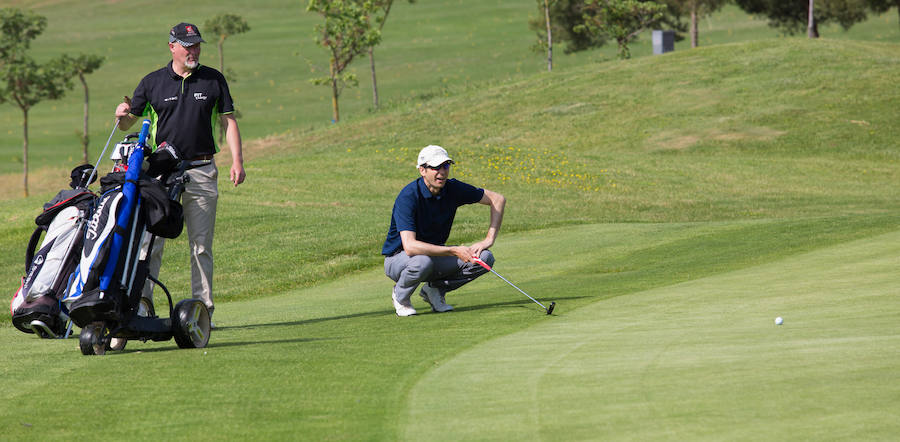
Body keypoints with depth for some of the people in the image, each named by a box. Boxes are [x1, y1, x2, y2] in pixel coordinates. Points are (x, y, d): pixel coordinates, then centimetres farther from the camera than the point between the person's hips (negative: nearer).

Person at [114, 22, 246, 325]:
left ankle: (203, 308, 5)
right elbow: (128, 124, 9)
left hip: (202, 172, 1)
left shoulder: (214, 80, 9)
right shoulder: (153, 82, 6)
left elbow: (228, 121, 10)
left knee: (202, 245, 2)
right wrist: (122, 115, -15)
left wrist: (237, 161, 0)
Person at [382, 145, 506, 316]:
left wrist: (489, 239, -9)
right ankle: (400, 296, -7)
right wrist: (454, 251, -37)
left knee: (484, 258, -14)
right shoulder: (408, 196, -27)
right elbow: (410, 246, -36)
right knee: (422, 261, -41)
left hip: (435, 254, 5)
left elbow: (498, 199, 2)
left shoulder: (453, 189, -9)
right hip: (399, 257, -5)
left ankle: (435, 289, 5)